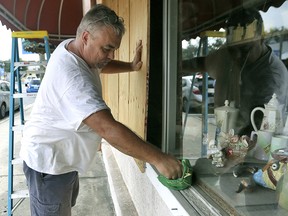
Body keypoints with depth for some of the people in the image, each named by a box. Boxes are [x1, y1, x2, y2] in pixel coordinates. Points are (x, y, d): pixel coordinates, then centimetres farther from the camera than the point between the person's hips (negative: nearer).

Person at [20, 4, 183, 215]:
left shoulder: (72, 47, -5)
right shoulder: (71, 77, -35)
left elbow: (100, 65, 17)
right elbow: (108, 128, -43)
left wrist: (131, 67, 0)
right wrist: (158, 158, -42)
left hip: (62, 157, 10)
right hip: (49, 164, -10)